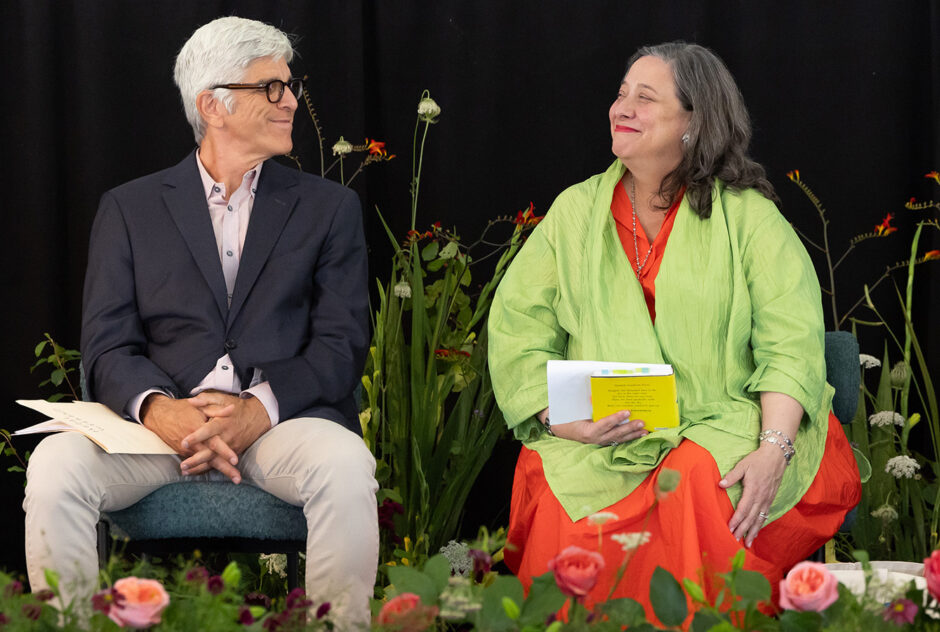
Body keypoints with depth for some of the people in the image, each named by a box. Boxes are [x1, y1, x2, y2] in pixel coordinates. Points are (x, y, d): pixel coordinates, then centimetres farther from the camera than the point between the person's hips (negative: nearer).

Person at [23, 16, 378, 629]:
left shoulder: (329, 207, 15)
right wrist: (158, 409, -18)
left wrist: (259, 408, -15)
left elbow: (342, 343, 5)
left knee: (345, 465, -35)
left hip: (282, 417, 0)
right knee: (56, 465, -29)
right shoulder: (130, 209, 14)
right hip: (161, 415, 0)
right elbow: (108, 347, 6)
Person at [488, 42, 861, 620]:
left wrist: (774, 449, -21)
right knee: (561, 501, -30)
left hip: (724, 424, -2)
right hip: (597, 438, 2)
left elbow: (792, 339, -5)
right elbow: (519, 327, 7)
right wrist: (560, 417, -12)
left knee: (699, 486, -34)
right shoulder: (575, 210, 13)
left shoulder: (747, 215, 5)